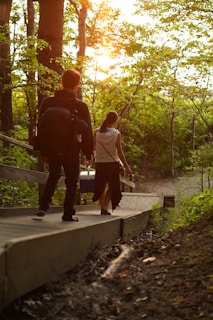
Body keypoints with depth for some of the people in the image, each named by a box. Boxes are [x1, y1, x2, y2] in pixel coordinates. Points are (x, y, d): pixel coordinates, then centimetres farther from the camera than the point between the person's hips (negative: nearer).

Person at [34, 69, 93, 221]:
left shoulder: (47, 102, -2)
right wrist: (88, 153, 4)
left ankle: (43, 206, 10)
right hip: (71, 150, -3)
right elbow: (87, 131, -7)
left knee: (53, 175, 23)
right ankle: (68, 213, 10)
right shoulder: (81, 106, -11)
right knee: (72, 181, 10)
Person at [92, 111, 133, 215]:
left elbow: (93, 148, 2)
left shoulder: (97, 132, -3)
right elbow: (119, 151, -9)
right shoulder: (116, 133, -9)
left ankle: (103, 207, 19)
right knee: (112, 186, 10)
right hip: (112, 163, -2)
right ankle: (105, 207, -7)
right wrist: (127, 167, -4)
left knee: (101, 186, 17)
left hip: (100, 163, 2)